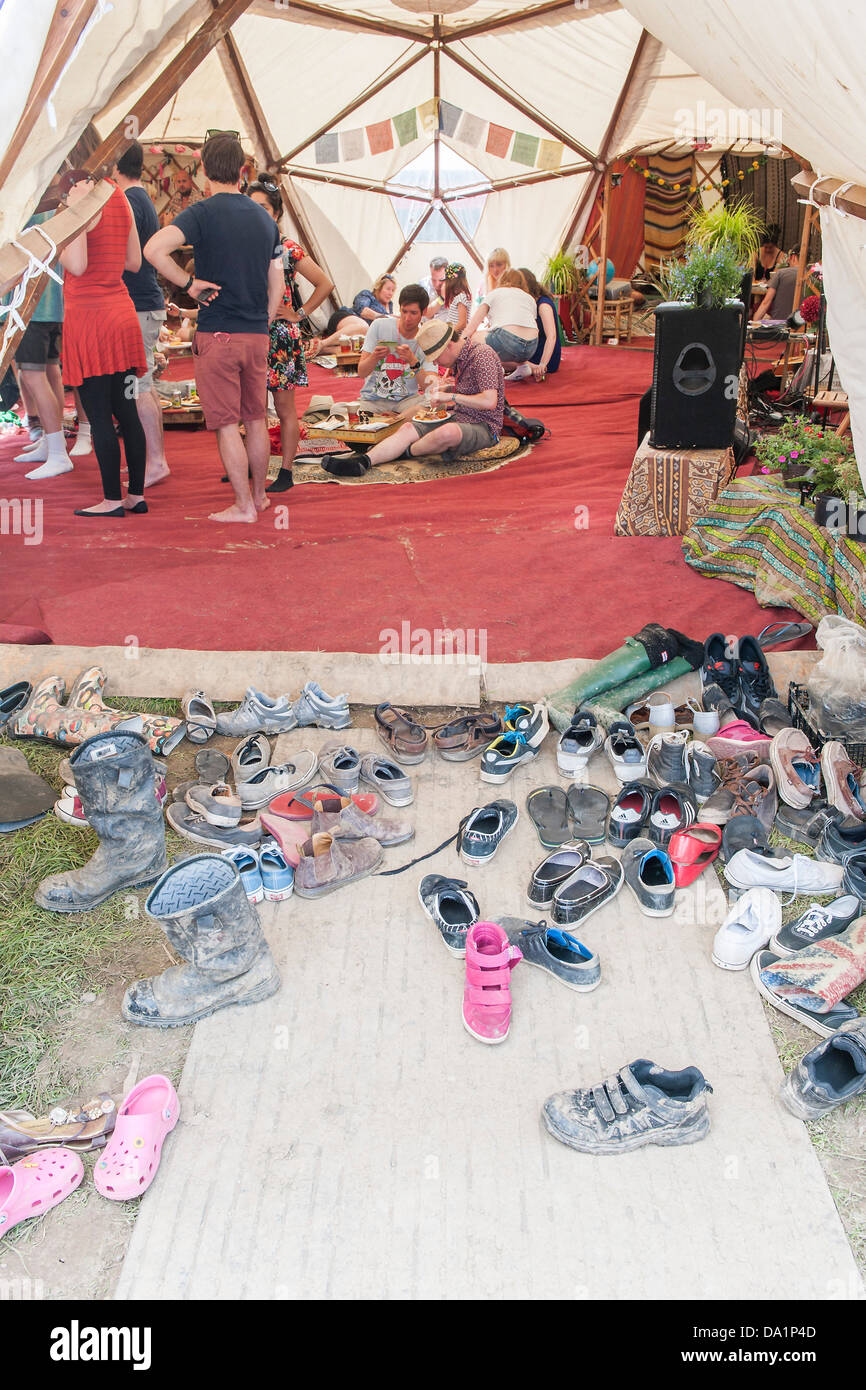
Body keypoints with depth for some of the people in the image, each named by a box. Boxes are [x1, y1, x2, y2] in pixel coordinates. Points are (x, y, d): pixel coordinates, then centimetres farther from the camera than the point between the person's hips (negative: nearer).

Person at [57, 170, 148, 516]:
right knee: (127, 413, 8)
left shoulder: (82, 205, -8)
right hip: (122, 314, 7)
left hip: (89, 316, -7)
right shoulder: (120, 199, 14)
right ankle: (136, 495, 12)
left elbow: (76, 265, -16)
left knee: (99, 416, -4)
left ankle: (112, 500, -1)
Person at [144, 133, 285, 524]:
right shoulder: (265, 218, 9)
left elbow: (153, 249, -24)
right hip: (257, 335, 5)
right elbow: (277, 285, 13)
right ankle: (259, 495, 25)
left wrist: (188, 283, -12)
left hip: (216, 334, -5)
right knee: (256, 420, 14)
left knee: (226, 424, 1)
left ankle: (243, 505, 4)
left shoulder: (203, 213, -8)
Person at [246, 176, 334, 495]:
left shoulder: (288, 249, -3)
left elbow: (325, 284, -1)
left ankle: (285, 472, 6)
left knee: (284, 409, 1)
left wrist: (299, 314, -2)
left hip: (281, 338, -5)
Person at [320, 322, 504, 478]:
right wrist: (440, 388, 7)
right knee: (408, 428, -14)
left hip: (483, 426, -9)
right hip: (457, 417, 9)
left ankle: (408, 452, -12)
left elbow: (490, 401, -24)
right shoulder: (458, 358, 14)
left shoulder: (482, 354, -14)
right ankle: (363, 461, -32)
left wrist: (451, 396, -18)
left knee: (448, 432, -41)